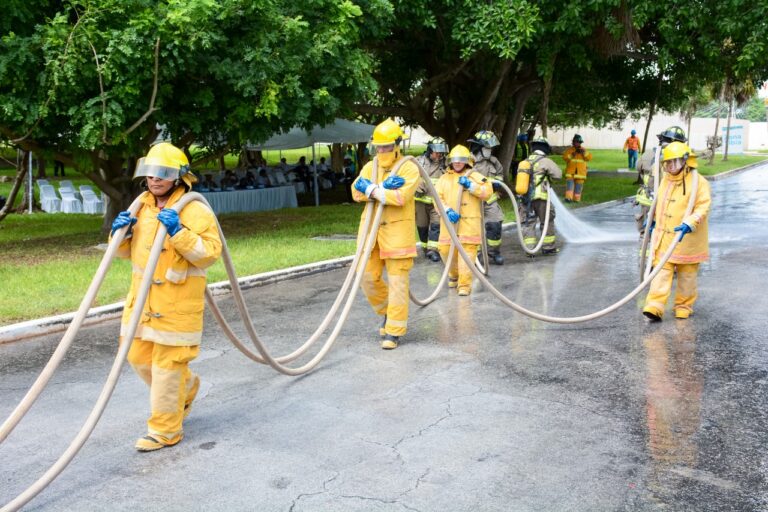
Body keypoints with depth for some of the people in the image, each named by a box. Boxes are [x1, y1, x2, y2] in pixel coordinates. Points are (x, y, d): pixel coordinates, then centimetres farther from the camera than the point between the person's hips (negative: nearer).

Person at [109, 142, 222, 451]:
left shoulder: (195, 211, -12)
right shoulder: (141, 207, 9)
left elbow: (210, 254, -19)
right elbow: (127, 251, 19)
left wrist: (179, 233, -29)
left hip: (177, 303, -7)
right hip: (142, 298, 7)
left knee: (167, 363, -2)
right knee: (139, 356, 14)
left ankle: (165, 431, 13)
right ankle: (186, 387, 40)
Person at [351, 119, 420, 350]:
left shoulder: (409, 168, -5)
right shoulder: (370, 166, 10)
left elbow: (400, 196, -21)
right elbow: (356, 192, -5)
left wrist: (372, 189, -13)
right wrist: (384, 187, -17)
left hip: (397, 231, -5)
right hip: (371, 228, 5)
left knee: (397, 281, -3)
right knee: (368, 276, 5)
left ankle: (394, 331, 6)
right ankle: (388, 311, 32)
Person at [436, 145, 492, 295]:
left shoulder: (474, 176, 9)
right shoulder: (444, 178, 15)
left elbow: (488, 192, -4)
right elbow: (438, 198, 3)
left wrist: (470, 185, -14)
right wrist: (448, 211, -13)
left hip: (469, 222, -3)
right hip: (449, 222, 3)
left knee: (467, 251, -10)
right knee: (445, 249, 3)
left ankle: (465, 284, -6)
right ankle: (454, 274, 31)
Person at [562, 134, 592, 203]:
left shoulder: (583, 150, 8)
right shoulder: (569, 150, 5)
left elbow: (589, 158, -1)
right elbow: (564, 157, -6)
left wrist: (584, 152, -15)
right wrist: (571, 155, -21)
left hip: (580, 173, 2)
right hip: (570, 173, -2)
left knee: (578, 187, 4)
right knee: (570, 185, -14)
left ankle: (576, 199, 12)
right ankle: (568, 198, -20)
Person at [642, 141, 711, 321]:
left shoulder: (699, 182, -12)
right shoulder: (665, 180, 10)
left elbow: (703, 208, -18)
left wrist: (689, 224, -31)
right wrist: (654, 221, 31)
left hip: (687, 239, -5)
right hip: (664, 237, 5)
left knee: (687, 275, 10)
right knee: (662, 271, -3)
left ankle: (684, 306, 23)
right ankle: (655, 306, -9)